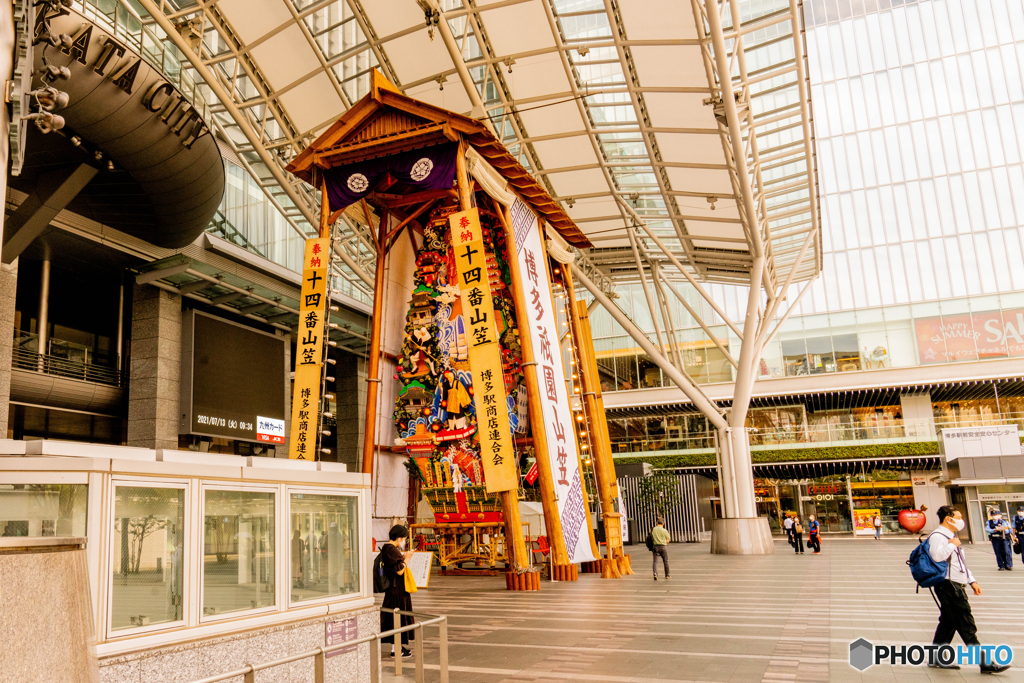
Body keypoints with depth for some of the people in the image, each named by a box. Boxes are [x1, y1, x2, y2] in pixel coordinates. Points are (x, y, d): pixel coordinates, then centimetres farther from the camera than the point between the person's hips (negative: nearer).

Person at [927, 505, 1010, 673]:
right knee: (966, 624, -6)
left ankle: (937, 658, 18)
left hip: (957, 586, 11)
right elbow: (936, 556, -33)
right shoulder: (938, 536, -14)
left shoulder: (950, 536, 21)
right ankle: (984, 662, -2)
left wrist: (972, 581, 24)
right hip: (948, 585, -11)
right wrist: (952, 545, -20)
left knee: (948, 622, 12)